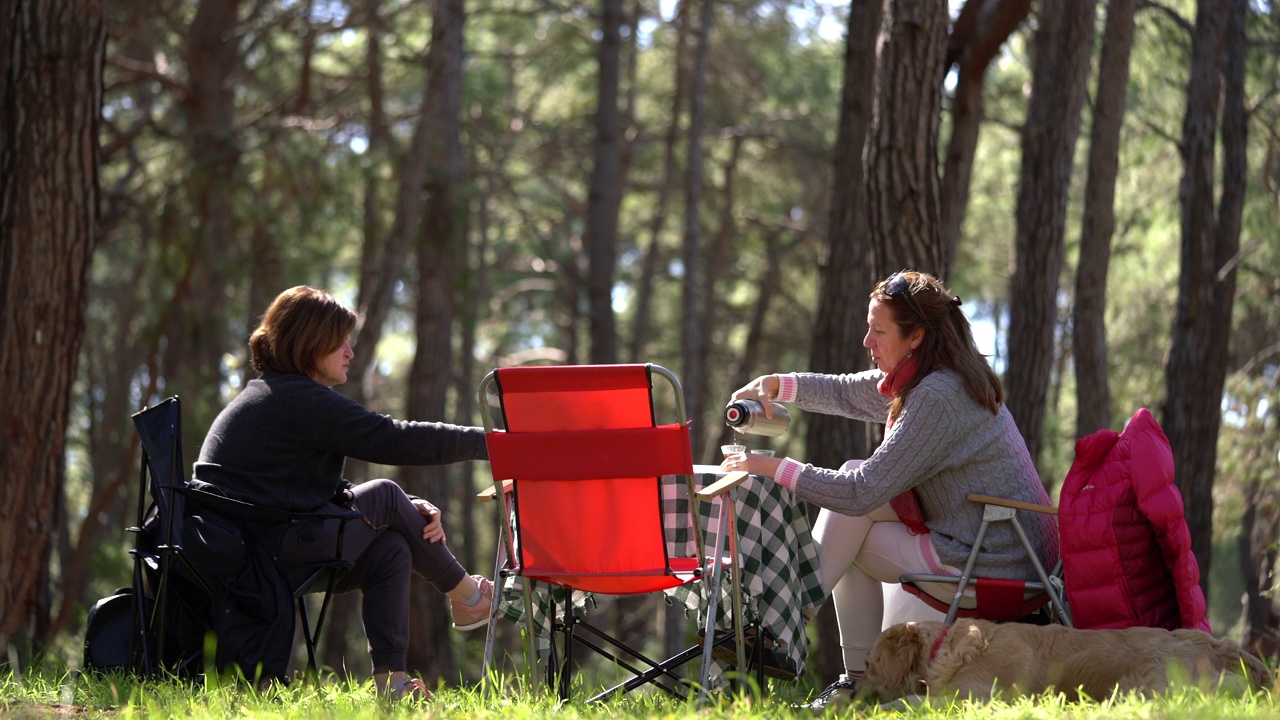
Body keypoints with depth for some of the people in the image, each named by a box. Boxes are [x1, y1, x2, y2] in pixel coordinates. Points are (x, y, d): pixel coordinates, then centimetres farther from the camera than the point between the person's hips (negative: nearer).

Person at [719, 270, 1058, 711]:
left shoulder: (938, 396, -20)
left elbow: (862, 492, -21)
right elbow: (845, 392, 20)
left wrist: (773, 469, -14)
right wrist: (774, 385, 5)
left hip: (989, 566, -9)